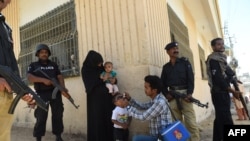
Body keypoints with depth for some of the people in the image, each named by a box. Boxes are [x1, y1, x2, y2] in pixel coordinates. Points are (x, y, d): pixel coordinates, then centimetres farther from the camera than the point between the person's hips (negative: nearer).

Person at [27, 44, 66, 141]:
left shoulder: (54, 65, 17)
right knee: (41, 117, -1)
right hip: (42, 94, -2)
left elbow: (60, 77, 7)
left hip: (55, 92, 3)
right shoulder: (33, 65, 11)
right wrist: (43, 80, -19)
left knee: (57, 115, 4)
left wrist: (63, 87, -11)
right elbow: (29, 77, -6)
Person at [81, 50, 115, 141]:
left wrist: (113, 80, -5)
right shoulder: (86, 70, -4)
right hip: (95, 98, -4)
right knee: (97, 119, -3)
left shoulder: (101, 68, 10)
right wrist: (102, 79, -16)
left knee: (108, 118, 3)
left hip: (106, 97, 5)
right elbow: (90, 84, -13)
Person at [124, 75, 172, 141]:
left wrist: (127, 106, -12)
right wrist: (130, 99, 1)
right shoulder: (155, 99, 6)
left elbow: (143, 116, -22)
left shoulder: (160, 102, -25)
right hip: (157, 135, 10)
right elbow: (142, 106, 16)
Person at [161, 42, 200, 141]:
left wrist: (190, 93, -13)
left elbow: (190, 78, -1)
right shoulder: (166, 67, 14)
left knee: (191, 123, -4)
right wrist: (166, 94, -3)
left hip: (184, 94, -2)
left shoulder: (185, 62, 8)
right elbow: (163, 82, 14)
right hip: (172, 97, 2)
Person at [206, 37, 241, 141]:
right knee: (226, 120, -11)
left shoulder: (221, 58, 21)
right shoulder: (213, 59, -9)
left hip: (222, 92, 10)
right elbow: (217, 78, -19)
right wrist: (233, 91, -18)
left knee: (220, 119, 12)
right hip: (219, 92, -10)